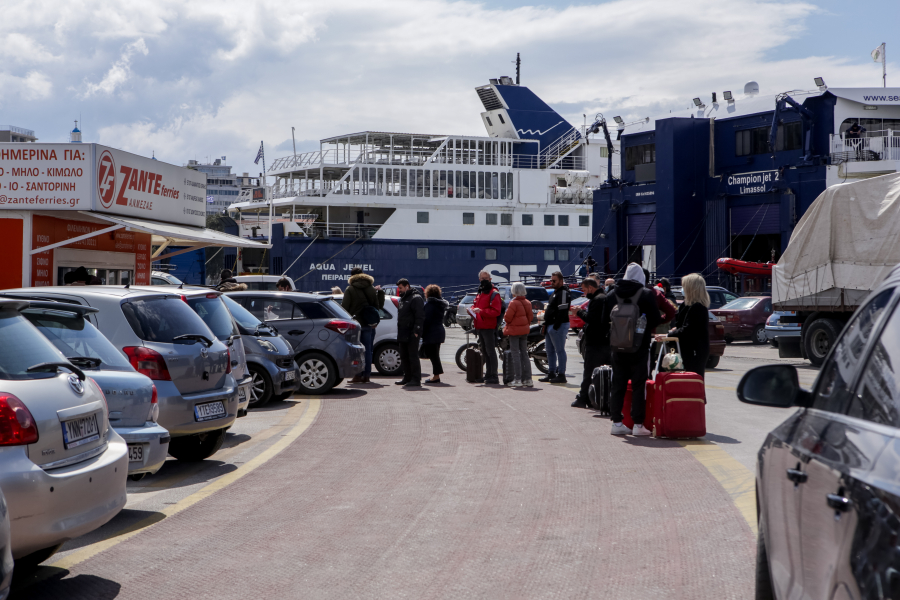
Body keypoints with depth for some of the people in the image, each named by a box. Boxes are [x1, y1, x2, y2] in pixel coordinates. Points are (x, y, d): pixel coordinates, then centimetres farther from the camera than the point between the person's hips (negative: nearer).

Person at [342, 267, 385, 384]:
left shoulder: (350, 289, -5)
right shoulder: (372, 289, 9)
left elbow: (344, 307, -7)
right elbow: (379, 306, 12)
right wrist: (380, 292, 22)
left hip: (356, 323, -4)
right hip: (369, 324, 4)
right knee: (367, 350, 8)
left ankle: (358, 375, -4)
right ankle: (366, 375, 8)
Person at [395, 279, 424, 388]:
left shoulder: (416, 299, -9)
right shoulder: (403, 299, 20)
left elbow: (420, 317, -16)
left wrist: (416, 331, -23)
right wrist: (399, 334, 19)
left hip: (411, 335, -10)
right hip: (403, 335, 10)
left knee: (413, 357, -9)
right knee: (404, 357, 13)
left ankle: (416, 380, -7)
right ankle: (407, 378, 21)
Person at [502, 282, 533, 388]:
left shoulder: (513, 303, -17)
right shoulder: (527, 303, 6)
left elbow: (507, 318, -17)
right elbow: (530, 316, 10)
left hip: (514, 331, -7)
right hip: (524, 330, 7)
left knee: (515, 354, -3)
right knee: (524, 354, 11)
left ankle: (517, 379, -5)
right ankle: (528, 379, 9)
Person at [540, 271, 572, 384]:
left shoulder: (564, 293, -13)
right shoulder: (555, 292, 20)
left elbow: (562, 311, -21)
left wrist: (556, 326, -24)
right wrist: (546, 324, 19)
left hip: (558, 326, -11)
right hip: (550, 326, 11)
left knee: (560, 351, -7)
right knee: (550, 351, 14)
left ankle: (561, 375, -5)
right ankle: (551, 373, 20)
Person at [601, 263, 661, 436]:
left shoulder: (612, 296, 3)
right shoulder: (647, 295, -7)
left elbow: (604, 323, 5)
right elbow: (656, 320, -6)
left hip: (618, 348, 3)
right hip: (640, 348, -3)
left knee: (618, 385, 10)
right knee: (639, 385, 1)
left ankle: (616, 422, 11)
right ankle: (638, 424, -1)